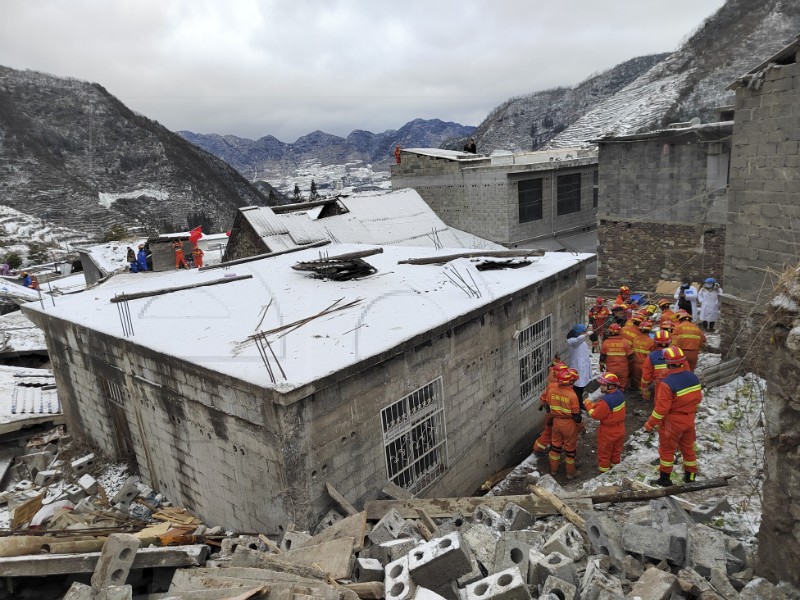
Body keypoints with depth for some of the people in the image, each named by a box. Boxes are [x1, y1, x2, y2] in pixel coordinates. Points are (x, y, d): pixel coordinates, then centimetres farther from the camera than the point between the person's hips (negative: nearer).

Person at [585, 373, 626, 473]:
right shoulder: (620, 394, -8)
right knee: (616, 450, 26)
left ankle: (604, 470, 30)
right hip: (620, 429, 7)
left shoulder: (606, 401, -34)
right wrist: (595, 404, -6)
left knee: (604, 452, 15)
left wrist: (588, 405, -10)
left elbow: (596, 415, -23)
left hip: (608, 432, -7)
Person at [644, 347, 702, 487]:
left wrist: (650, 424, -14)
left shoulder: (667, 383, -28)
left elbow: (661, 408, -25)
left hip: (672, 422, -6)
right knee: (688, 447, 22)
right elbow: (698, 398, 7)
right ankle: (690, 475, 36)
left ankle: (664, 478, 20)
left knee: (666, 449, 10)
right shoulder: (693, 377, -6)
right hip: (689, 420, 6)